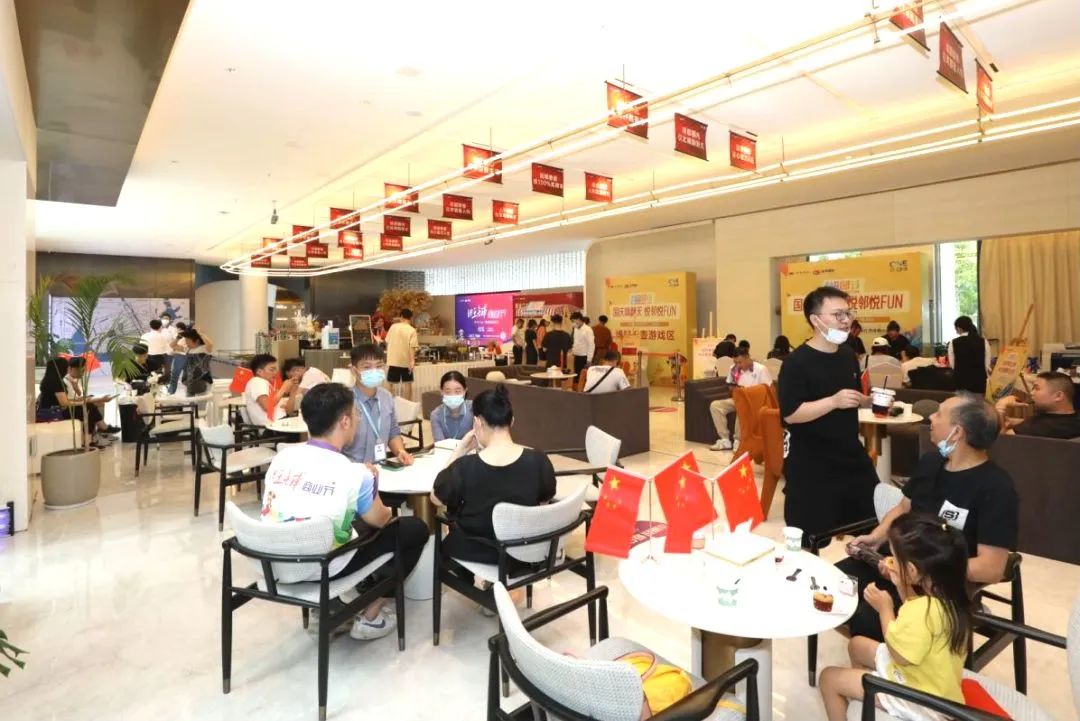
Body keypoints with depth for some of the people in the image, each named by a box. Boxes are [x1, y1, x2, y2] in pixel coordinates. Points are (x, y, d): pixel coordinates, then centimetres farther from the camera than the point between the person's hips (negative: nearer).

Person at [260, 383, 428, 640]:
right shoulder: (353, 473, -23)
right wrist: (368, 481, 17)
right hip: (322, 569, -7)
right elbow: (380, 521, -4)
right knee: (414, 528, 7)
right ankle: (369, 618, 14)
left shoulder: (282, 456, -7)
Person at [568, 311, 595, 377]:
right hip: (576, 357, 7)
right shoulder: (575, 329, 9)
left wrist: (589, 360, -17)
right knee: (576, 376, 11)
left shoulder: (587, 330, -14)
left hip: (584, 357, -7)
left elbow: (591, 345, -16)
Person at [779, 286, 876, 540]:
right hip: (812, 468, -7)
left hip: (853, 459, 8)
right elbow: (790, 414, -23)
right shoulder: (797, 362, -17)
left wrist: (872, 401, 1)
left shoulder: (848, 356, 7)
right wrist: (833, 401, -32)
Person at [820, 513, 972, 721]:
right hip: (925, 678, 9)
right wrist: (902, 586, -5)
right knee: (857, 644, 25)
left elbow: (900, 655, -23)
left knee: (829, 678, -1)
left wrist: (885, 608, -15)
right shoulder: (945, 593, -9)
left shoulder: (924, 610, -37)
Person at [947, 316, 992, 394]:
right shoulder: (984, 342, 1)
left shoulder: (953, 343, -2)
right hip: (979, 381, 1)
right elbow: (987, 365, 2)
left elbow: (952, 365, 4)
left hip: (960, 382, -1)